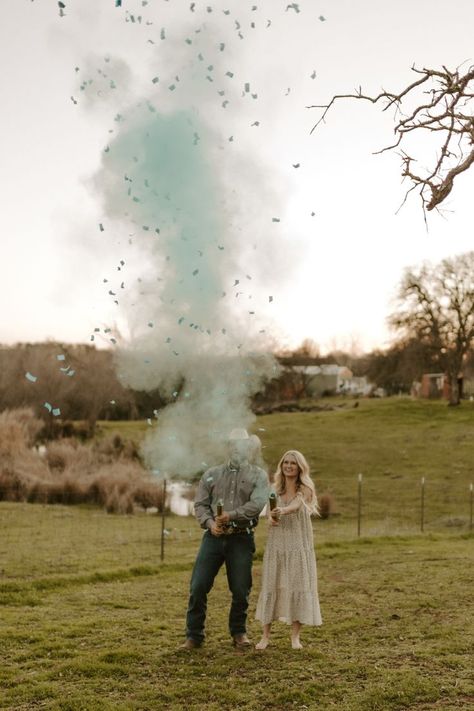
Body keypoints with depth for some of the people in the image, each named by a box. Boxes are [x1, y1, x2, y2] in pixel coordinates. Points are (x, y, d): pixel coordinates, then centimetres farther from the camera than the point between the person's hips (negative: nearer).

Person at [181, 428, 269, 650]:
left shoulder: (258, 475, 4)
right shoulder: (212, 474, 11)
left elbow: (257, 504, -12)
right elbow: (200, 504, 6)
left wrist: (230, 515, -22)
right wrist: (210, 522, -13)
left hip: (242, 539, -1)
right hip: (214, 537, 2)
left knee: (241, 590, 5)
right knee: (198, 586, -3)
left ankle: (238, 632, 26)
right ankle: (194, 635, 9)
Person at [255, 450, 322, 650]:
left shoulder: (305, 489, -1)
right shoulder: (276, 489, 10)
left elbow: (296, 505, -22)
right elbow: (271, 512, 3)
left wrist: (283, 510, -44)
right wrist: (270, 518, -22)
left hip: (298, 544, -2)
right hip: (276, 544, 2)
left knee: (297, 586, -2)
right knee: (271, 586, -1)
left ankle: (295, 636, 8)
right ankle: (265, 635, 5)